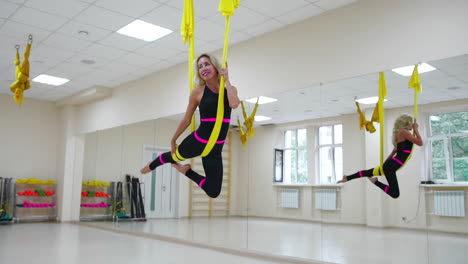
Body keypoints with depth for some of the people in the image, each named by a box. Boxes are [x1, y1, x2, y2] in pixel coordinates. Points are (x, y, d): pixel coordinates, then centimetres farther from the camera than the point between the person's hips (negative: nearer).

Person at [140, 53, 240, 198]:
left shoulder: (230, 89, -2)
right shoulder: (198, 92, -9)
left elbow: (234, 104, -26)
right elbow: (186, 120, 2)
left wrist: (227, 80, -16)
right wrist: (173, 140, 10)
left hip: (216, 147, 3)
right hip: (197, 141, -2)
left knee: (213, 192, 3)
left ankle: (186, 170, 31)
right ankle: (151, 166, 60)